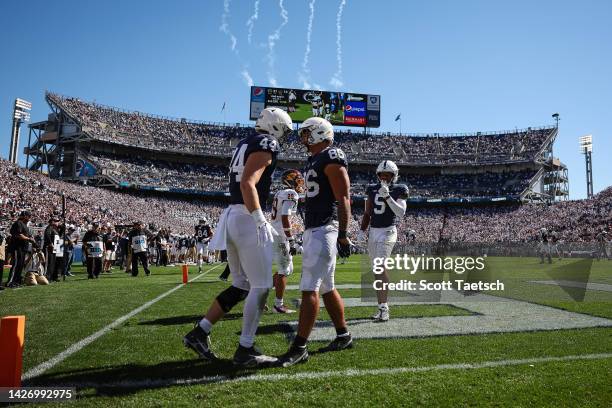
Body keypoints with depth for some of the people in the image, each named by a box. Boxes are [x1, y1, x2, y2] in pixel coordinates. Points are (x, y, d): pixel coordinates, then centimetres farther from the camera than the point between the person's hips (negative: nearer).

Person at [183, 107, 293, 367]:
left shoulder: (244, 144, 21)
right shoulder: (265, 144, -6)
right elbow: (247, 183, -20)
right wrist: (261, 221, -23)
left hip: (232, 216, 9)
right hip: (248, 219, -9)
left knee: (241, 286, 15)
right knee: (261, 287, -1)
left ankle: (199, 333, 18)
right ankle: (245, 350, 5)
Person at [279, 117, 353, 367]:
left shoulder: (331, 158, -9)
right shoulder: (313, 161, 20)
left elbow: (343, 199, -14)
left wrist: (342, 234, -19)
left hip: (324, 230, -10)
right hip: (312, 230, 10)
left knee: (309, 288, -10)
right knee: (326, 288, 14)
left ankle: (299, 347, -4)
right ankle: (343, 336, 26)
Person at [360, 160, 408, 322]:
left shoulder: (398, 190, -2)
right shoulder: (373, 189, 11)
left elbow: (401, 213, -14)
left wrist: (387, 196, -20)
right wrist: (362, 231, 9)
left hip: (388, 232, -5)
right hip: (373, 232, 6)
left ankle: (384, 307, -16)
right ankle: (382, 307, 15)